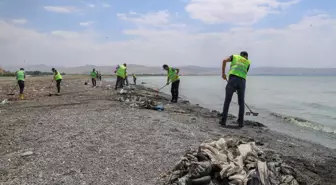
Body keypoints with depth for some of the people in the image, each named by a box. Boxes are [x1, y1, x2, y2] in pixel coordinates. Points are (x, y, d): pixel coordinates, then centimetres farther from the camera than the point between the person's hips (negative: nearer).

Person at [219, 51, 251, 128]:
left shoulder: (235, 56, 26)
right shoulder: (248, 63, 28)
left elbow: (224, 60, 5)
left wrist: (223, 73, 11)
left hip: (232, 79, -1)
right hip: (242, 82, 1)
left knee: (227, 101, 5)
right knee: (241, 103, 13)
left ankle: (223, 120, 3)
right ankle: (240, 122, 11)